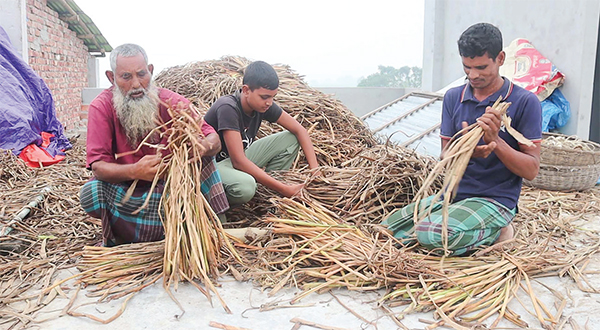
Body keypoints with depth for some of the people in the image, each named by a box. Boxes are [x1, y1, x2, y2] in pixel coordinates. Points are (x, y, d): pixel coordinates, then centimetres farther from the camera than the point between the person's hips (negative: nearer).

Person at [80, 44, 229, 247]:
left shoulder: (172, 102, -12)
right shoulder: (101, 107, -14)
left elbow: (214, 140, -17)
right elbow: (98, 165, -21)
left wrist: (203, 145, -43)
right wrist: (134, 171, -42)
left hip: (171, 186, 1)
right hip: (126, 190, 0)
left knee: (202, 156, -21)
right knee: (91, 194, -30)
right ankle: (120, 234, 0)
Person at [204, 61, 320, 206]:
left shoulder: (264, 105, -8)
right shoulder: (228, 108, -29)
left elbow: (299, 130, -2)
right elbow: (238, 161, -34)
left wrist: (315, 169, -15)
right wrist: (284, 189, -33)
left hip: (240, 158, 8)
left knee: (290, 139, -3)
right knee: (245, 186, -41)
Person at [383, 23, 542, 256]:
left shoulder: (524, 102, -6)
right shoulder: (453, 97, 7)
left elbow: (531, 170, -8)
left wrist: (496, 140, -23)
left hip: (495, 200, -6)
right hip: (454, 193, 6)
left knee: (431, 234, -32)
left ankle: (496, 234, -3)